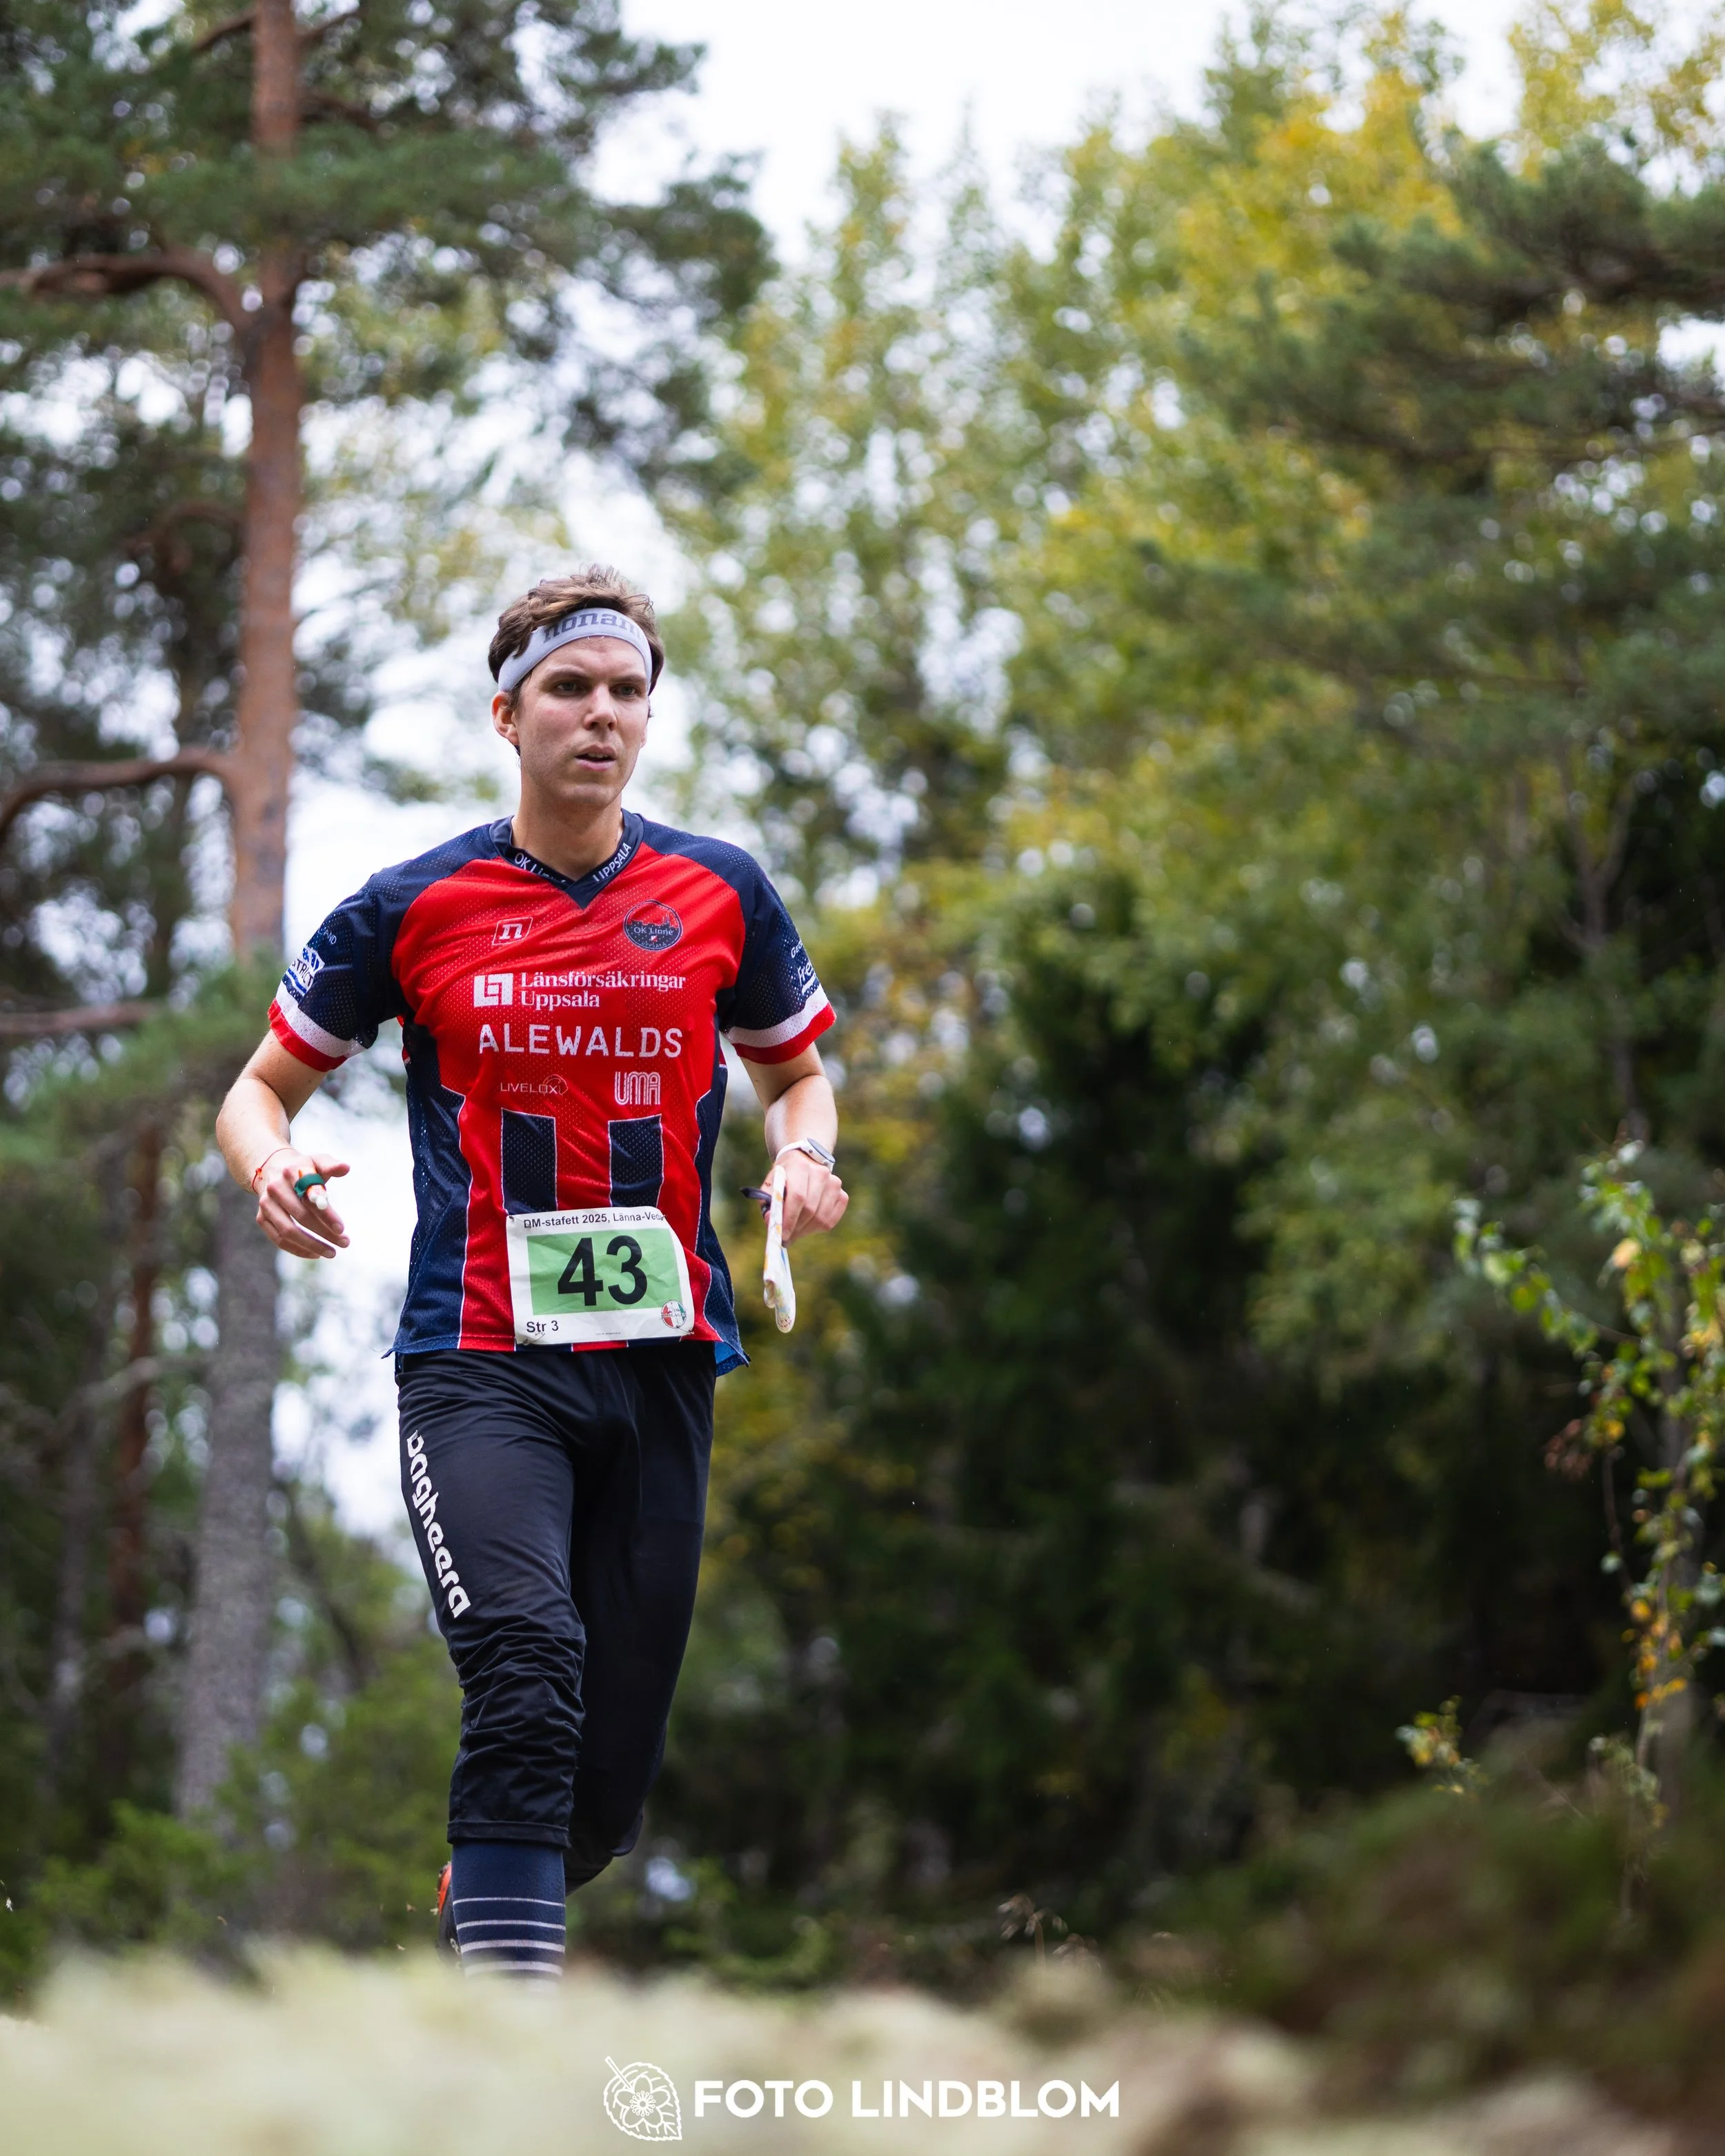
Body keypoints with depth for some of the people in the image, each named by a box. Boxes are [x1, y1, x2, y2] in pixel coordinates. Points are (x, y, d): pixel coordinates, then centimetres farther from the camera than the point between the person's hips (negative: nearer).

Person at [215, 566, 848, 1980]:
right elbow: (262, 1087, 12)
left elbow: (798, 1069, 23)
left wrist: (805, 1151, -1)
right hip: (480, 1368, -3)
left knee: (611, 1776, 4)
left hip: (664, 1362, 3)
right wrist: (273, 1166, -11)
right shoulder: (415, 908, 2)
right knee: (527, 1668, -27)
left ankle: (491, 1892, 37)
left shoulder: (722, 894, 7)